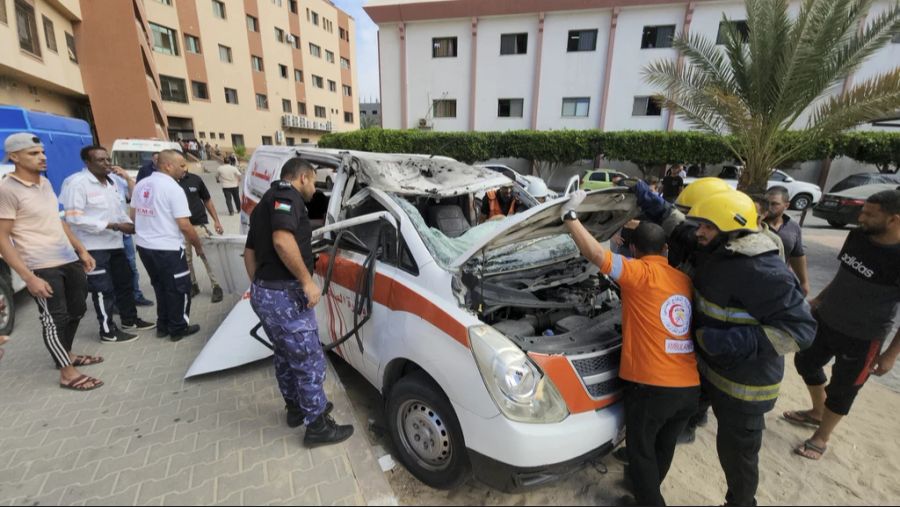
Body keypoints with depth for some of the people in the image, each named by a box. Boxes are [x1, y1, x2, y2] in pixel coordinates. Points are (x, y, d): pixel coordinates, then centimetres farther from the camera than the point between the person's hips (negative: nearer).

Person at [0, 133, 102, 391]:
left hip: (69, 260, 7)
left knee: (76, 311, 17)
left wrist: (82, 250, 17)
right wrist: (28, 277, -20)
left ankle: (66, 354, 37)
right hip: (42, 268, -7)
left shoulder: (45, 183, 10)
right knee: (55, 319, 1)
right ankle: (68, 374, 12)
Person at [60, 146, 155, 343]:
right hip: (93, 247, -8)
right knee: (103, 289, -1)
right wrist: (113, 225, -23)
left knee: (125, 282, 17)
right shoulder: (76, 183, -16)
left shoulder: (110, 182, 11)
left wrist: (129, 224, 2)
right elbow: (74, 217, -22)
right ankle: (108, 332, 12)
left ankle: (130, 319, 34)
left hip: (115, 244, 8)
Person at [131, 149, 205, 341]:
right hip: (167, 249, -8)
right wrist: (198, 245, -6)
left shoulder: (141, 184, 8)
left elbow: (134, 215, 18)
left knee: (161, 287, 21)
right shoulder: (173, 188, -17)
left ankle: (163, 326, 30)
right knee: (179, 289, 6)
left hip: (144, 246, 8)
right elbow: (184, 225, -19)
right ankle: (178, 328, 16)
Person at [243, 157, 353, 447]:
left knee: (286, 356, 24)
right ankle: (317, 426, 15)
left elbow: (250, 250, 26)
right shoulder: (287, 195, -11)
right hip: (285, 294, -11)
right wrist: (307, 280, -22)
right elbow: (282, 240, -28)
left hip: (265, 291, 11)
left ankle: (296, 407, 40)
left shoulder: (266, 202, 21)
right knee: (310, 361, 1)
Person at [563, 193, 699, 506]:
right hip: (690, 387, 8)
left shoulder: (640, 273, -13)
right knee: (664, 446, 28)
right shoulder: (685, 280, 9)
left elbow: (595, 253, -23)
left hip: (651, 385, -7)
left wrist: (569, 215, -14)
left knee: (641, 449, 15)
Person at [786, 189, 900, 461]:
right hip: (825, 320, 7)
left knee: (842, 389, 11)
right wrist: (819, 299, 14)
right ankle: (817, 413, 46)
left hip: (863, 338, -6)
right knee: (805, 362, 22)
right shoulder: (857, 236, -6)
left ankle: (821, 438, 32)